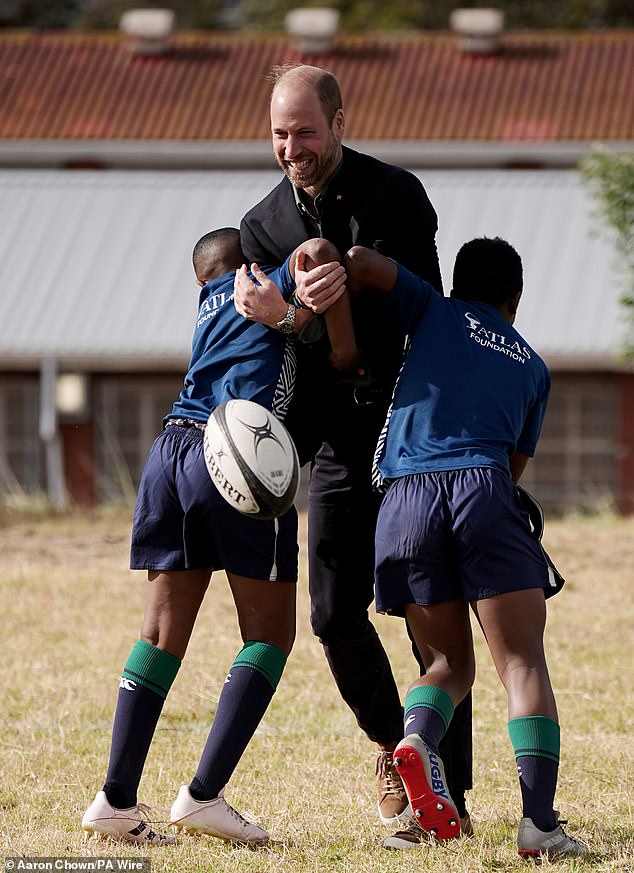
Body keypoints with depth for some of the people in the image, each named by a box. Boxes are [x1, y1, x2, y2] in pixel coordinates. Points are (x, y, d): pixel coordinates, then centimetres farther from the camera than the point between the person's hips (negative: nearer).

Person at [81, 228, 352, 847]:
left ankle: (117, 798, 3)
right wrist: (347, 344, -8)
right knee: (269, 634, 4)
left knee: (163, 632, 9)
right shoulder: (278, 285, 13)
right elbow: (314, 252, -8)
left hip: (171, 449, 5)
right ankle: (203, 794, -8)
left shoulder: (213, 298, 26)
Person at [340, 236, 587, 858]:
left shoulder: (435, 312, 23)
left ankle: (417, 741, -18)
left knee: (448, 662, 15)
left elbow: (360, 263, 10)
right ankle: (539, 820, -20)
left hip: (404, 498, 1)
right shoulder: (532, 367, 28)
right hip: (485, 490, -1)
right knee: (523, 665, -3)